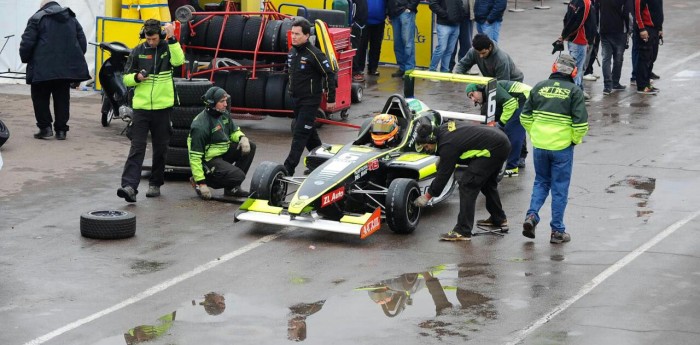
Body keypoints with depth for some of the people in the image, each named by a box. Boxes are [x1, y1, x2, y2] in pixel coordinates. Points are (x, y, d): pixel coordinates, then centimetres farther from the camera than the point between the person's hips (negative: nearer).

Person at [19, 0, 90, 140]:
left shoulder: (37, 18, -1)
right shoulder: (72, 19, 15)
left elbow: (26, 43, -7)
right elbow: (82, 43, 13)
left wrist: (25, 59, 8)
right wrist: (75, 59, 21)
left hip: (43, 68, -4)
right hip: (67, 68, 4)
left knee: (40, 98, 7)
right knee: (62, 98, 11)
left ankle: (45, 127, 0)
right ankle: (61, 130, 9)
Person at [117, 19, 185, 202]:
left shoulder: (167, 48, 2)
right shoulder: (138, 52, 5)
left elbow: (178, 60, -20)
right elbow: (126, 78, 10)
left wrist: (171, 39, -24)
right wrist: (136, 77, -11)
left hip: (162, 107, 0)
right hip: (141, 107, 0)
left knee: (160, 148, 9)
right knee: (137, 147, -8)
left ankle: (155, 184, 23)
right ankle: (129, 186, -18)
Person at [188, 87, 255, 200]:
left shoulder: (224, 114, 1)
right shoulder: (200, 126, -24)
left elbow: (234, 131, 19)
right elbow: (195, 157, -23)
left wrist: (242, 137, -8)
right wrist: (201, 183, -25)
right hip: (209, 160, -9)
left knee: (250, 147, -3)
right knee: (238, 176, -24)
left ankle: (232, 188, 2)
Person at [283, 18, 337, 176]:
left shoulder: (314, 54, -18)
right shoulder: (292, 52, 5)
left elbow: (329, 75, -14)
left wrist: (330, 99, -11)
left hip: (310, 101, -8)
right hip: (296, 98, 8)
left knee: (300, 134, -10)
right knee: (308, 131, 18)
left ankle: (288, 168, -12)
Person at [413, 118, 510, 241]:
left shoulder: (448, 146, -20)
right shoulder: (443, 129, 6)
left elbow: (443, 174, -13)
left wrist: (427, 196, -4)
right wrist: (441, 160, 16)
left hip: (493, 149, -10)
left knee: (467, 184, -11)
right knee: (487, 183, 28)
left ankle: (463, 231, -12)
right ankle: (499, 220, 43)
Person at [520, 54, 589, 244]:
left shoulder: (539, 87, 4)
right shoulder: (574, 91, -6)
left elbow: (525, 116, 8)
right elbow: (581, 122, -11)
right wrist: (575, 140, 6)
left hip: (539, 145, 3)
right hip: (562, 147, -3)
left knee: (541, 182, 21)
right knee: (560, 188, 7)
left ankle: (532, 215, 1)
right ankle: (557, 231, 11)